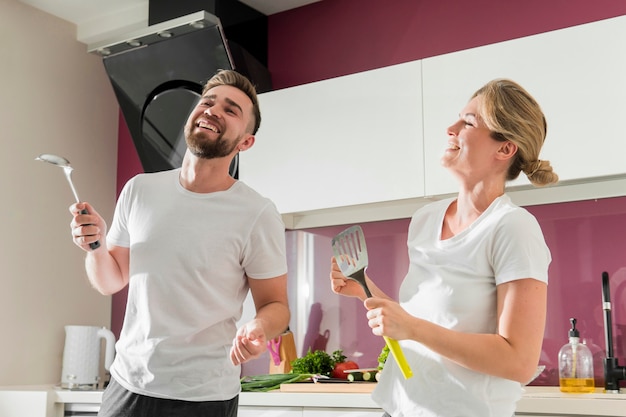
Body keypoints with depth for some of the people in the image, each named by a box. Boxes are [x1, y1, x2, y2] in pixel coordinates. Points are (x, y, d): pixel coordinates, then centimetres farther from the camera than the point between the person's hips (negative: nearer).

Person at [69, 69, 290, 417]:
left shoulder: (257, 214, -14)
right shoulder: (139, 190, 0)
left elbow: (275, 305, -7)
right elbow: (112, 282, 9)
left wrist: (259, 329, -28)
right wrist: (96, 247, -12)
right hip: (126, 383, 4)